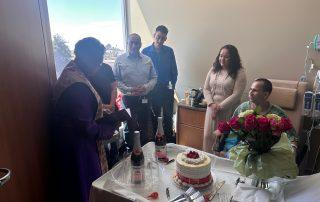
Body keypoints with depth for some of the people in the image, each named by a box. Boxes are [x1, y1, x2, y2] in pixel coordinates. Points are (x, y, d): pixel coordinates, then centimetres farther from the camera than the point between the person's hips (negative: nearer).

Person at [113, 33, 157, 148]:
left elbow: (154, 77, 9)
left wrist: (146, 87, -10)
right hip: (128, 99, -2)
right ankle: (130, 150, 24)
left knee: (145, 128, 11)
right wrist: (129, 90, -16)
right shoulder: (120, 60, -1)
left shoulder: (147, 60, 6)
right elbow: (115, 80, -4)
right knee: (129, 128, 6)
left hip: (144, 99, 3)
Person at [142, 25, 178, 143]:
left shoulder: (169, 51, 1)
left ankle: (169, 138, 24)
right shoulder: (146, 51, -3)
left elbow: (174, 70, 6)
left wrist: (173, 85, -1)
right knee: (154, 116, 11)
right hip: (152, 89, -1)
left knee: (168, 115, 9)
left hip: (167, 89, 1)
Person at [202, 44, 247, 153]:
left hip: (228, 111, -4)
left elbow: (236, 95, -12)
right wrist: (211, 104, -7)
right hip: (212, 109, 4)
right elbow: (206, 89, 8)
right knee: (208, 136, 6)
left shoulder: (239, 73, -6)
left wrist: (220, 107, -15)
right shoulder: (213, 70, 9)